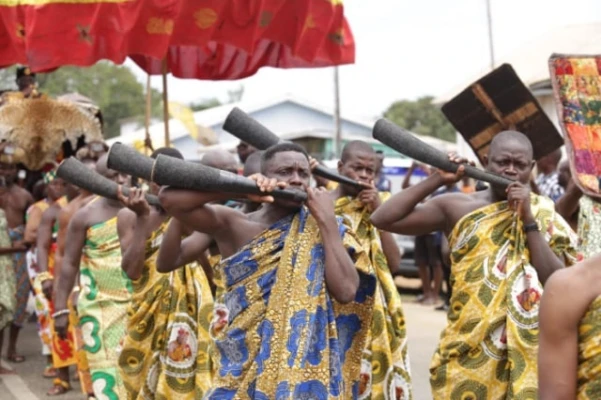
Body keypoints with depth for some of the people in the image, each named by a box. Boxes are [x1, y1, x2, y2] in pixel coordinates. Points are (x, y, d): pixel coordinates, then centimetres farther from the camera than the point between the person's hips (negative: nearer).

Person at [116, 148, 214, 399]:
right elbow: (131, 270, -9)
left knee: (184, 378, 0)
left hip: (190, 310, 0)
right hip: (148, 312, 1)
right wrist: (142, 218, -13)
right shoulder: (129, 216, 2)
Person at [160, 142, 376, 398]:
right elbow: (169, 198, -14)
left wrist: (327, 220, -13)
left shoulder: (320, 231, 0)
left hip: (304, 363, 1)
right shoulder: (233, 225, -2)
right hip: (244, 361, 0)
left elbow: (346, 291, -15)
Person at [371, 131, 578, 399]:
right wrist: (437, 180, -11)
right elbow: (382, 219, -8)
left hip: (528, 352, 1)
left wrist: (528, 220, -13)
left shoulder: (545, 216, 2)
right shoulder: (457, 208, -1)